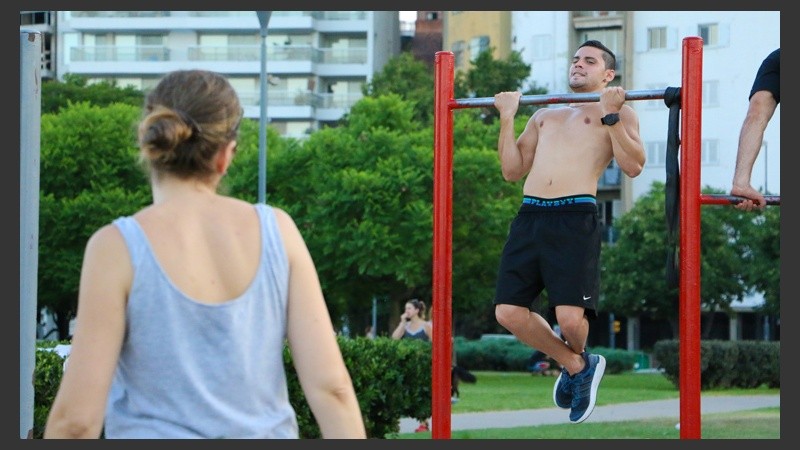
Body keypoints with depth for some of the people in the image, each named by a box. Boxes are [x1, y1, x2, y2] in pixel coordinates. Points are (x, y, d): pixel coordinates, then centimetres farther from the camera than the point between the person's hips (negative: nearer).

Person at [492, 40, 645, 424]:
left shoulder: (619, 112, 12)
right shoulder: (544, 116, 29)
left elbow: (633, 166, -4)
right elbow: (512, 170, 23)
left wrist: (611, 115, -9)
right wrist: (507, 118, 17)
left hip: (575, 218, -6)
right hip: (530, 216, 6)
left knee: (570, 317, -16)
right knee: (508, 312, -5)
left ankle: (577, 358, 23)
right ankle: (576, 366, 18)